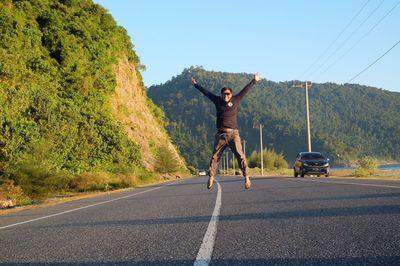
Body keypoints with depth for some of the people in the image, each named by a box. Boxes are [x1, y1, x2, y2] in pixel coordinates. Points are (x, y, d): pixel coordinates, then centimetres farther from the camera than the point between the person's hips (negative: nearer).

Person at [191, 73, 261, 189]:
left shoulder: (235, 100, 8)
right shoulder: (218, 101, 10)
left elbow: (245, 90, 17)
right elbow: (206, 92, 21)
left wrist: (254, 81, 25)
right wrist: (196, 84, 30)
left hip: (233, 134, -2)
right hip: (220, 135, 2)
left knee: (240, 156, -11)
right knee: (215, 157, 3)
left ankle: (246, 177, -13)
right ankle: (211, 178, 9)